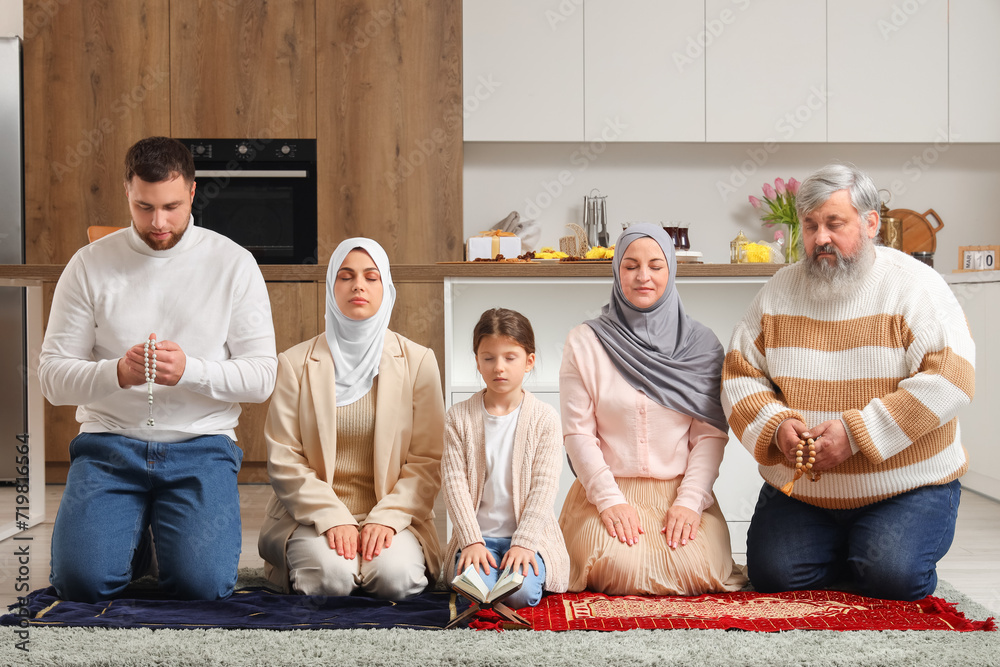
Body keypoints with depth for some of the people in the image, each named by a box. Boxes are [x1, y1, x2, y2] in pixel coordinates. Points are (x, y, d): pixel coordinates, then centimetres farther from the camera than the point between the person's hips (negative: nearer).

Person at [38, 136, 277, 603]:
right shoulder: (90, 265, 3)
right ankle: (134, 531, 16)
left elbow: (261, 377, -2)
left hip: (201, 446, -1)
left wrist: (189, 369, -20)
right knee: (82, 580, -19)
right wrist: (116, 373, -20)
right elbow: (52, 377, 0)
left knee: (203, 582, -21)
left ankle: (164, 527, 16)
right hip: (109, 445, 1)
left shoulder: (234, 264, 1)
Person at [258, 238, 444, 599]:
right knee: (330, 574, -31)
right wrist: (333, 519, -15)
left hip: (392, 513, 1)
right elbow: (283, 460, -2)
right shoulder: (295, 363, 4)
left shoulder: (418, 362, 5)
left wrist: (387, 518, -15)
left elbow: (427, 460, 0)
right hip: (311, 516, 0)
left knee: (395, 574, -30)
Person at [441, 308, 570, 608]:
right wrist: (471, 541, -12)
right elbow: (454, 482, -2)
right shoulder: (459, 417, 3)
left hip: (528, 534, 0)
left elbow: (544, 486, -5)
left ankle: (522, 564, 3)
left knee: (521, 592, -26)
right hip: (478, 535, 0)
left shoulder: (544, 417, 0)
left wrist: (524, 542, -14)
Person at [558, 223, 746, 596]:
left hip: (681, 492, 1)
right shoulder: (585, 343, 2)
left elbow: (711, 433, 1)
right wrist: (609, 500, -12)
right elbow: (577, 432, -1)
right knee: (624, 570, -27)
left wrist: (690, 501, -11)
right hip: (608, 492, -1)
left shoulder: (702, 344, 5)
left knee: (696, 571, -24)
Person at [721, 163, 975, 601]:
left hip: (907, 486, -3)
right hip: (798, 489, 4)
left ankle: (886, 550, 12)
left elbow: (950, 378, -19)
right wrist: (775, 424, -16)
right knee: (770, 572, -14)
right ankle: (851, 556, 16)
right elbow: (740, 375, 6)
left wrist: (856, 432, -23)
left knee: (891, 575, -25)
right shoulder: (780, 292, 5)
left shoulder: (914, 285, -8)